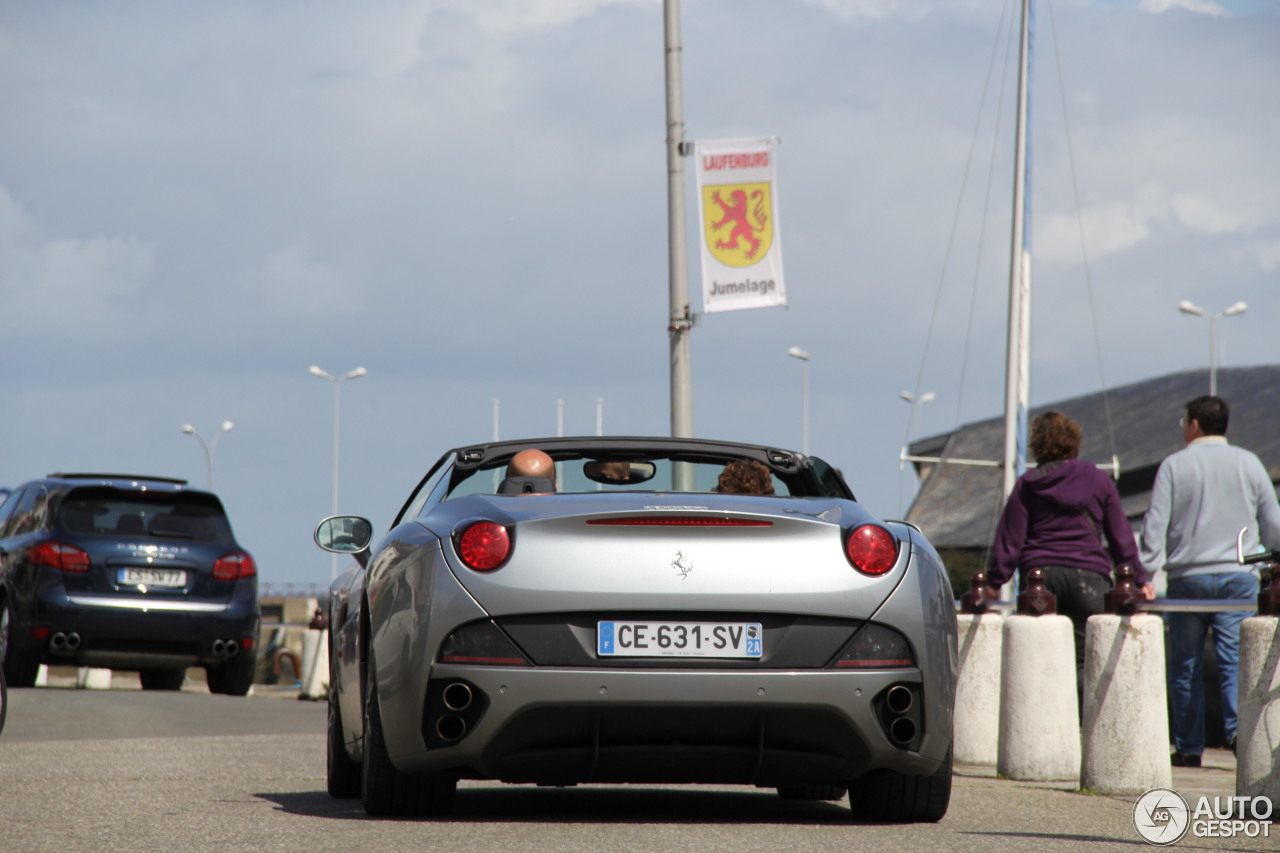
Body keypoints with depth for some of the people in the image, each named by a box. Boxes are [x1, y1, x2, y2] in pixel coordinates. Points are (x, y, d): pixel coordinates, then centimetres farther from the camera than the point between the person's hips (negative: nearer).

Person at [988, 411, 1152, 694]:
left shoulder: (1027, 485, 6)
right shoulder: (1098, 480, 7)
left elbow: (1010, 540, 0)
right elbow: (1120, 536, 8)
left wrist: (994, 581, 3)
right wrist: (1138, 579, 13)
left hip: (1040, 575, 0)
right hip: (1089, 575, 0)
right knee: (1085, 660, -3)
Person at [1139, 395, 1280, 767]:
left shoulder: (1174, 465, 0)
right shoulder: (1248, 463, 7)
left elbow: (1155, 526, -5)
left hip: (1188, 576, -1)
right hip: (1238, 576, 1)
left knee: (1186, 666, 6)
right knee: (1236, 658, -2)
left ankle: (1189, 747, 8)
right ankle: (1240, 727, -23)